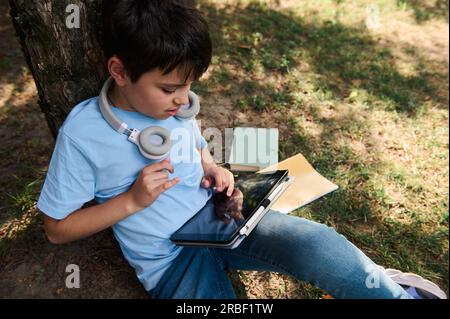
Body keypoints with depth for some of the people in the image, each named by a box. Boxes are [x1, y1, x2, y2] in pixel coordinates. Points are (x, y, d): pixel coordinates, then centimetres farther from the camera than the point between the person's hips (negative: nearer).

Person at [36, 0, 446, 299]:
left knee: (316, 243, -26)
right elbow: (56, 228, -5)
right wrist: (132, 201, -18)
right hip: (169, 261, -2)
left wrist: (214, 170, -3)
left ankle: (398, 293, 0)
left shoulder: (174, 102, -1)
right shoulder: (83, 131, -14)